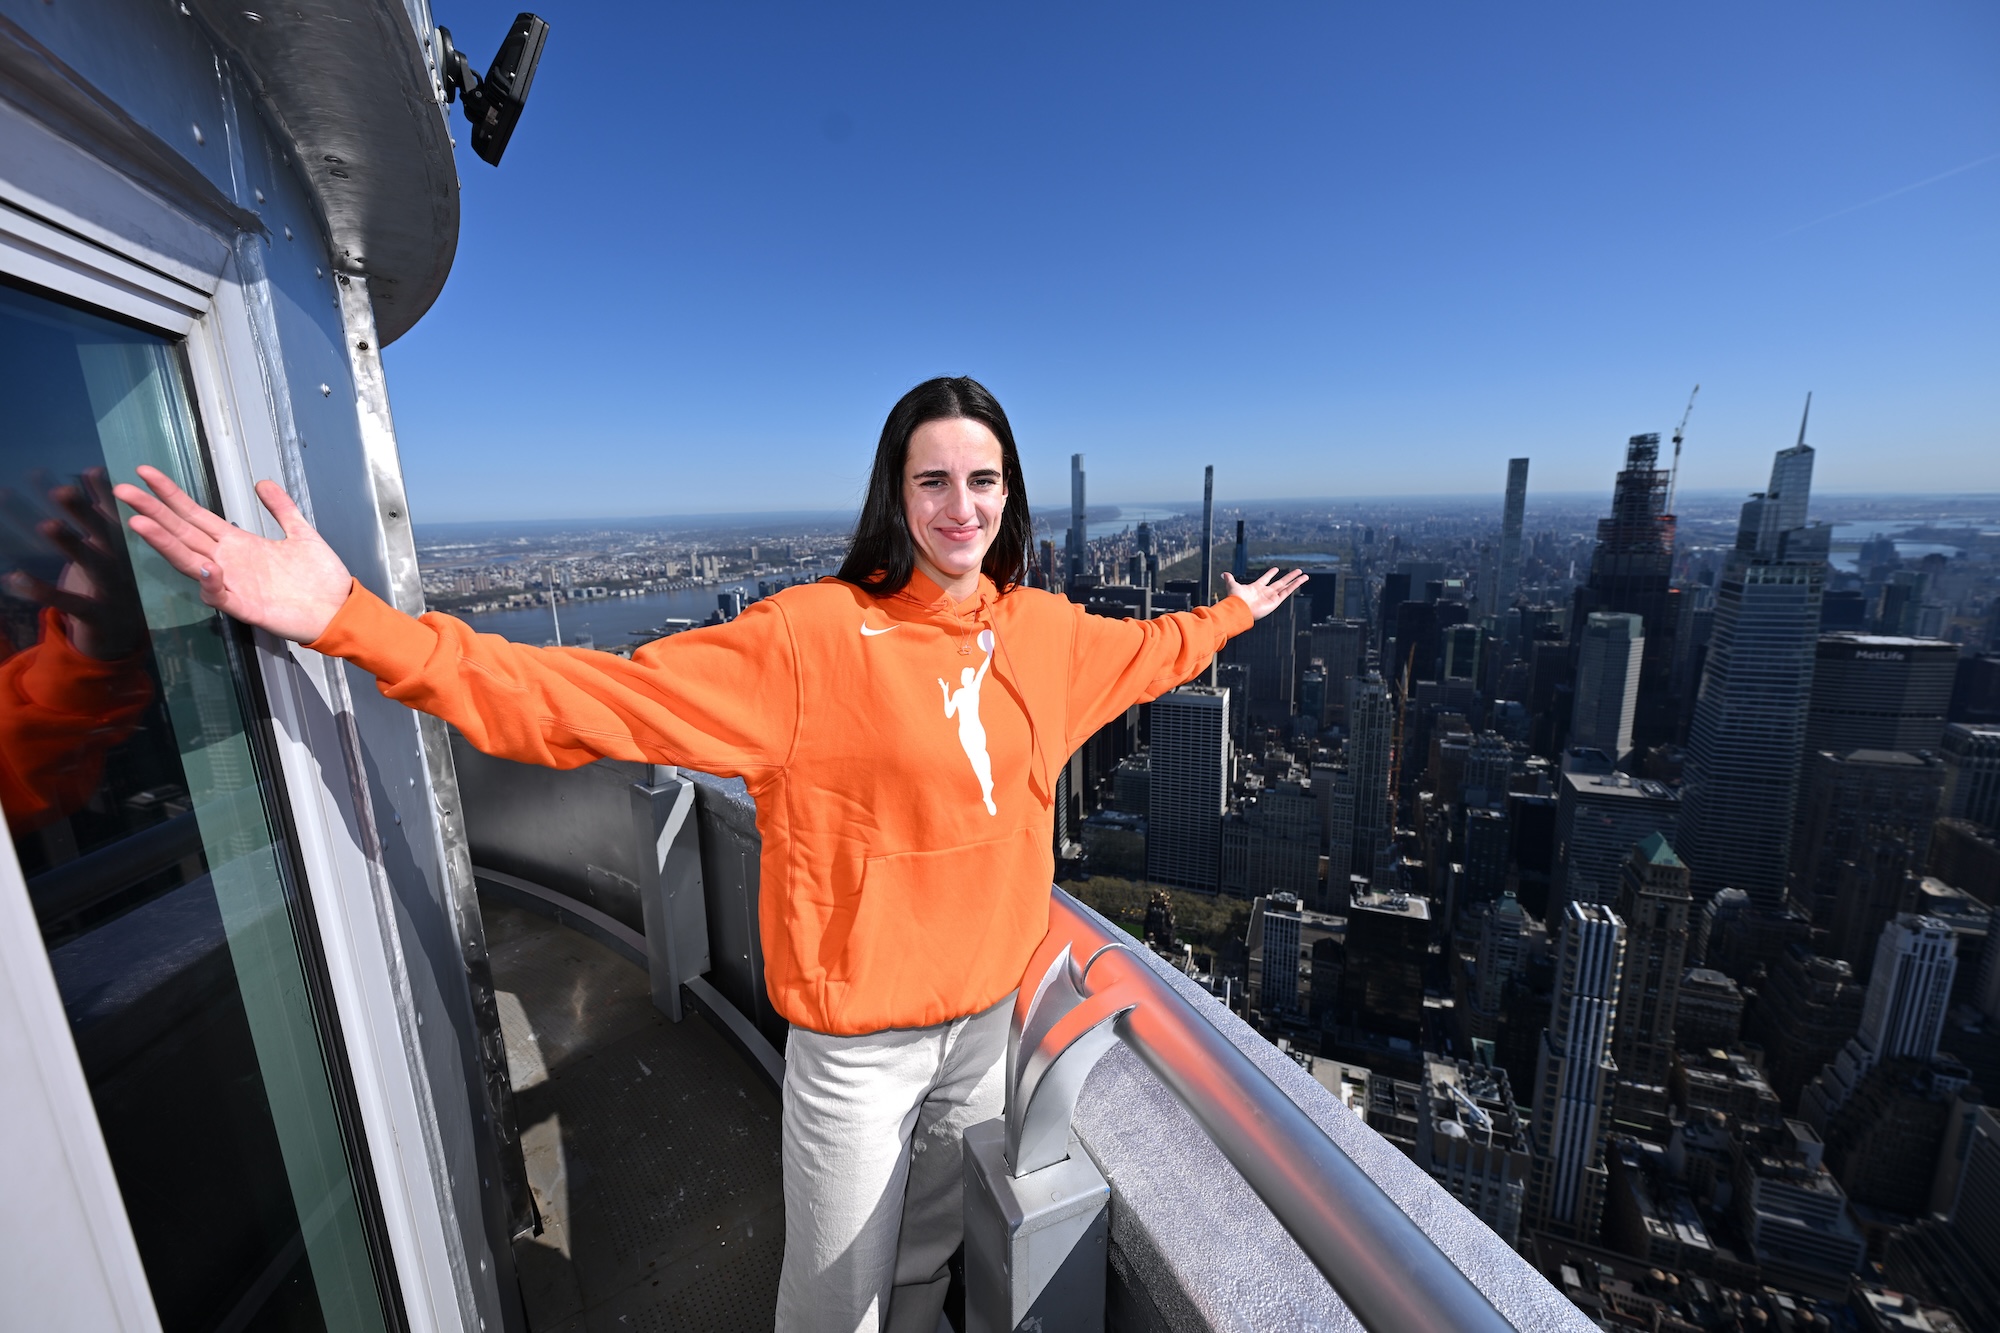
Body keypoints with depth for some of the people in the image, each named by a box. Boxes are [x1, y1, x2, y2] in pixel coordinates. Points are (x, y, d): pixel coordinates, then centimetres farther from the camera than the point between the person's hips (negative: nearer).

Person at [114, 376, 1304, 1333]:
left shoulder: (1044, 631, -2)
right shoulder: (815, 634, -19)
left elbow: (1141, 652, 18)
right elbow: (595, 698, -22)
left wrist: (1235, 615, 31)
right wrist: (358, 625, -29)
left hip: (989, 1009, 5)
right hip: (860, 1037, -4)